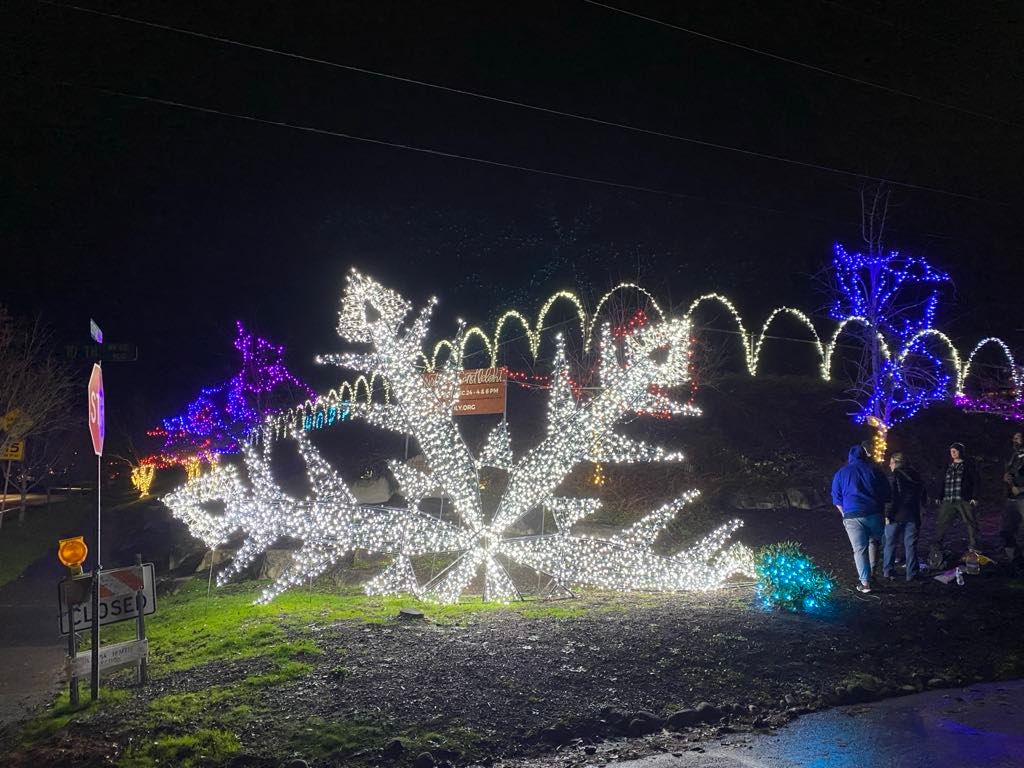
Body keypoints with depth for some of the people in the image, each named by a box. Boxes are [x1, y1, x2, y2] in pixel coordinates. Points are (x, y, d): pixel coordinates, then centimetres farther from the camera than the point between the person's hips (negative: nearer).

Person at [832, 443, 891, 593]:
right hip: (875, 514, 1)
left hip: (853, 517, -1)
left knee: (860, 549, 1)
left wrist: (845, 515, 16)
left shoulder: (841, 474, 8)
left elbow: (837, 499, 7)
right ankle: (871, 571, 22)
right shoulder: (875, 470, 7)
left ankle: (865, 583, 0)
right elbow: (887, 494, 10)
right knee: (874, 541, 24)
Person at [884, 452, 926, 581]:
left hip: (897, 516, -5)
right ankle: (911, 574, 10)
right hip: (913, 516, 5)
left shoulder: (894, 477, -11)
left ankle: (888, 572, 10)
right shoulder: (916, 477, 9)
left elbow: (892, 498, -17)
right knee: (911, 545, 9)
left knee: (891, 544, 7)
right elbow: (923, 497, 17)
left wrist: (888, 515, -13)